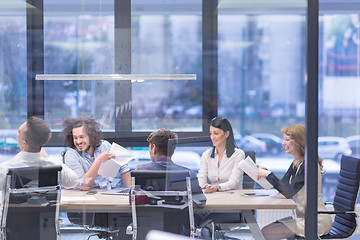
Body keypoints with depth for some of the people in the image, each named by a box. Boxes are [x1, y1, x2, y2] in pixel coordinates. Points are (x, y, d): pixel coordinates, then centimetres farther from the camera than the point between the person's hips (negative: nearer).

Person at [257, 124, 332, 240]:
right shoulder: (296, 163, 11)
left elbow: (288, 192, -25)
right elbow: (282, 185, 14)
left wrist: (268, 174, -21)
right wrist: (264, 171, 3)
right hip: (303, 217, 9)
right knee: (265, 230, 3)